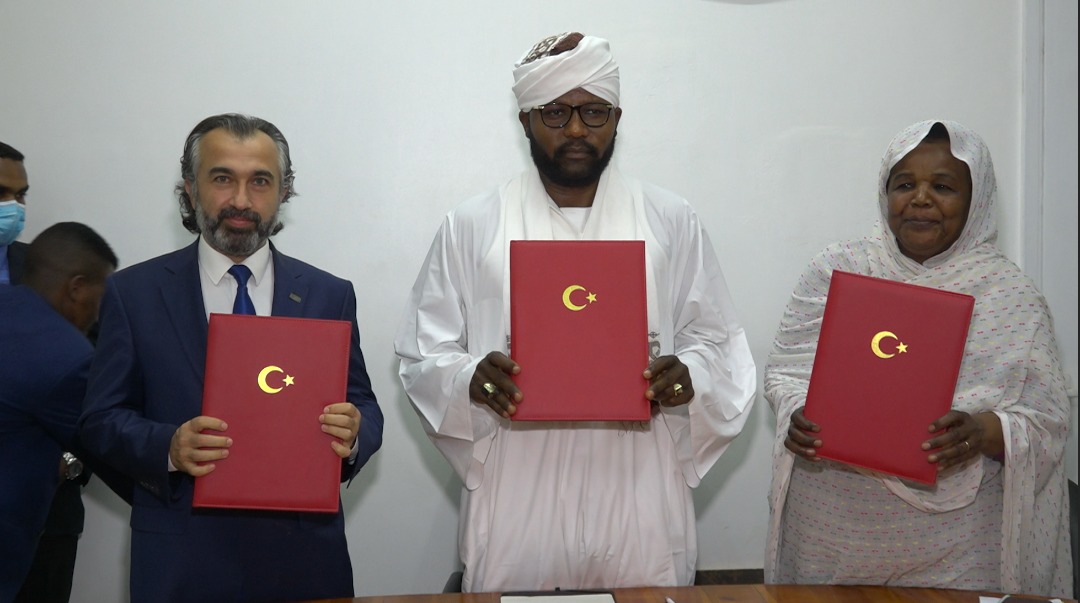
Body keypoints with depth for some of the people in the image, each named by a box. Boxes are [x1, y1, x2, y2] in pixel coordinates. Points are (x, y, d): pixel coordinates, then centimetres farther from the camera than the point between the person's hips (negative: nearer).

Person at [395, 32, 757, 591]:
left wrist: (688, 376, -13)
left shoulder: (671, 221, 7)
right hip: (516, 504, -1)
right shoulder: (472, 225, 4)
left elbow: (717, 343, 9)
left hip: (638, 498, 1)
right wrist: (469, 379, -17)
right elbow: (423, 356, 4)